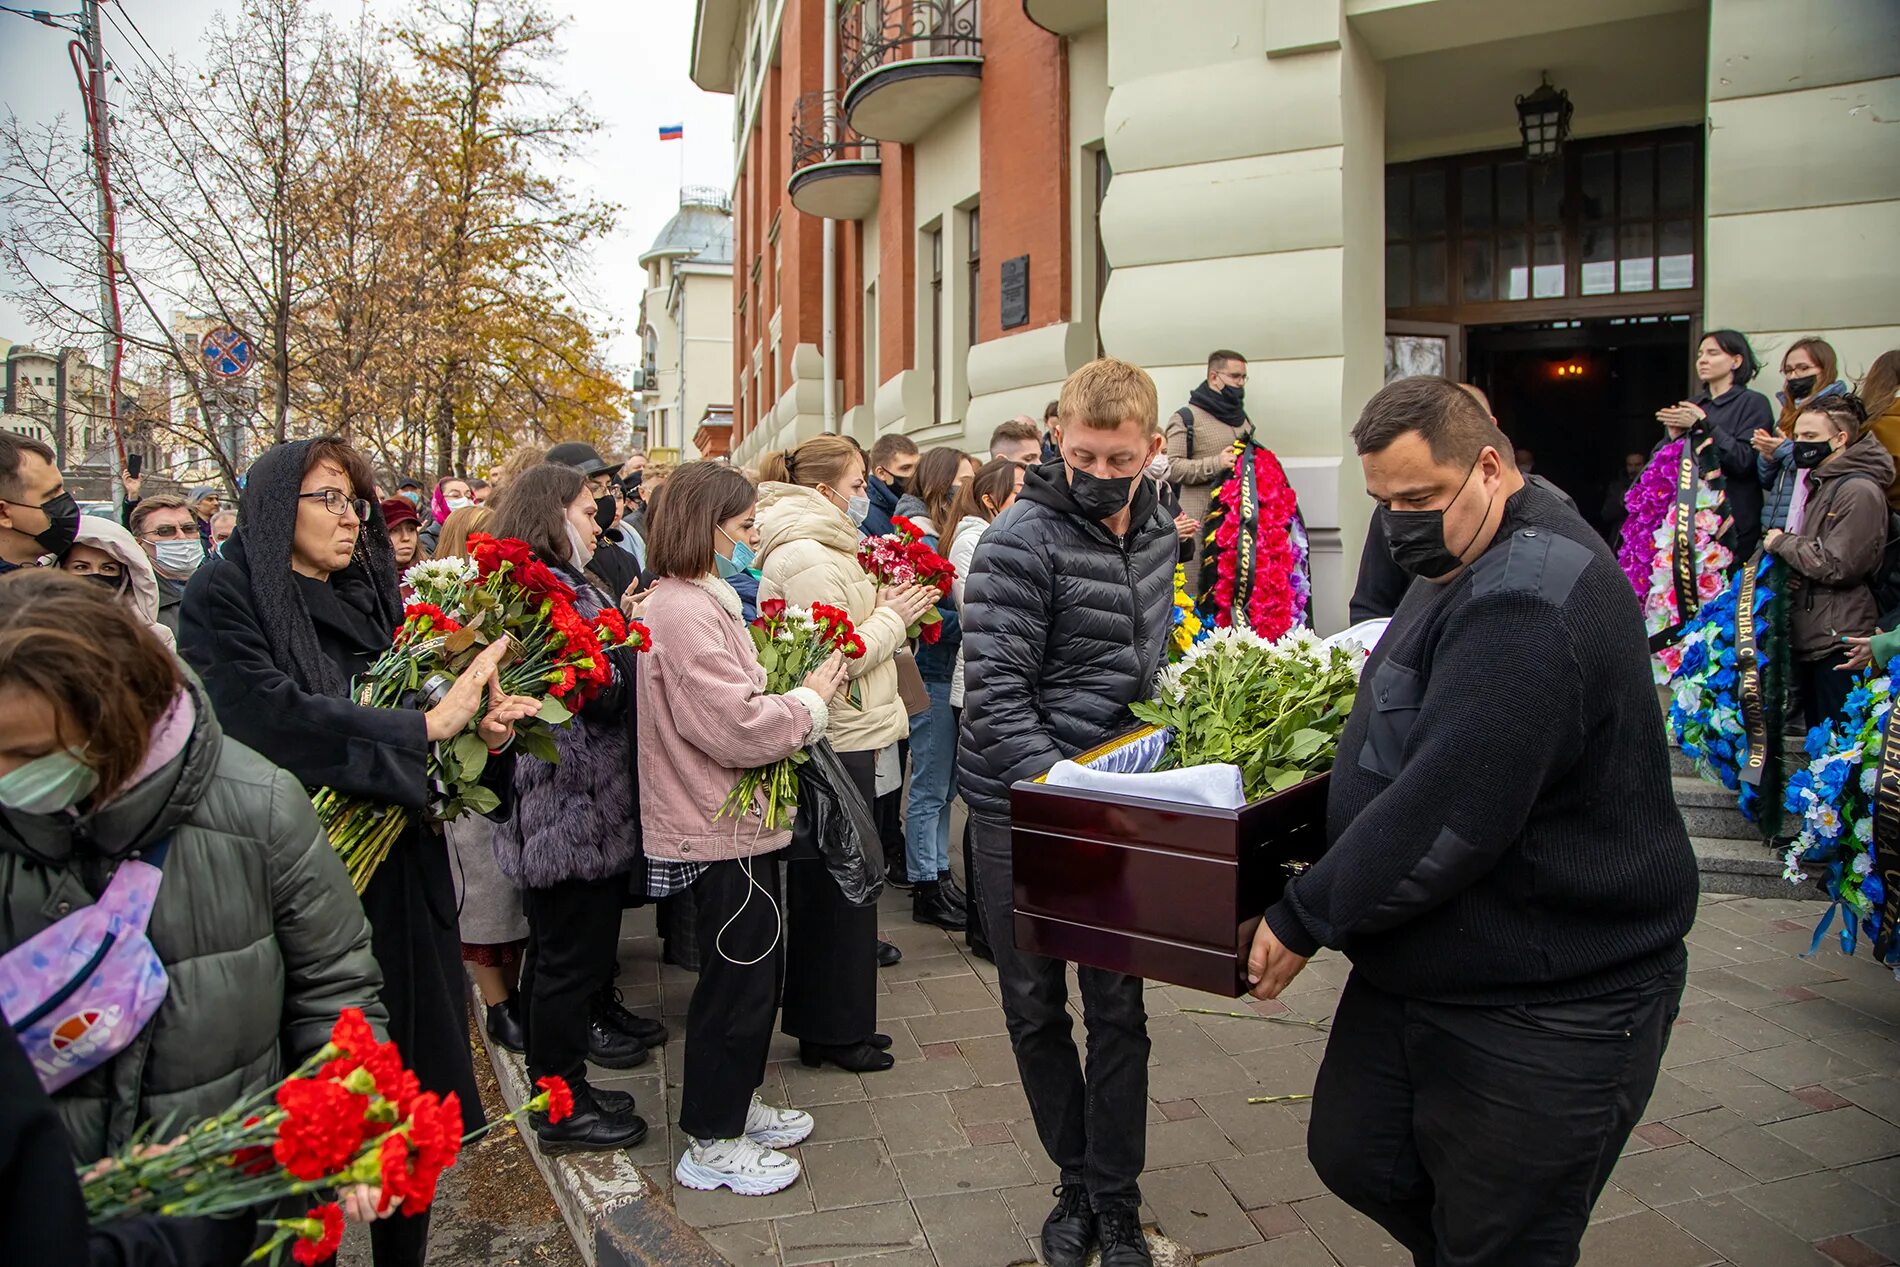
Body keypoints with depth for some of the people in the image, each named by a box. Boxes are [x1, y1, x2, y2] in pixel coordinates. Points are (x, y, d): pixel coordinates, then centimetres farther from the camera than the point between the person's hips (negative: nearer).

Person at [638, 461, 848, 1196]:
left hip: (732, 821, 10)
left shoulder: (696, 601, 12)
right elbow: (738, 730, -26)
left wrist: (794, 698, 3)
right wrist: (811, 700, -11)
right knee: (737, 980, 3)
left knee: (750, 971, 21)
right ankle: (712, 1142, 20)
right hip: (720, 832, -10)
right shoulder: (686, 613, -22)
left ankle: (735, 1105, 37)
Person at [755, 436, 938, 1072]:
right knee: (836, 883, 1)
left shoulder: (814, 548, 15)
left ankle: (827, 1023, 29)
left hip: (839, 738, 11)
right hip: (834, 741, -11)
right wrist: (893, 615, -10)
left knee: (823, 882, 17)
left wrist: (885, 607, 7)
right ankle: (836, 1031, 15)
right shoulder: (806, 558, -18)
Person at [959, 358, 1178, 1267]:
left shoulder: (1156, 529, 5)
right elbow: (993, 694, -20)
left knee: (1118, 1007, 10)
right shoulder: (1022, 541, -16)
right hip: (1021, 808, -4)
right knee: (1035, 1006, 11)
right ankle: (1077, 1182, 33)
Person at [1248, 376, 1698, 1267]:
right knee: (1353, 1158, 19)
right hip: (1415, 971, 10)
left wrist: (1304, 918, -21)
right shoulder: (1464, 569, 10)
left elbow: (1450, 810, -30)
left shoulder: (1529, 600, -25)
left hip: (1544, 1009, -9)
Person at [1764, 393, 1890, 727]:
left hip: (1838, 640, -10)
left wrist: (1782, 542, -8)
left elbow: (1836, 565, -20)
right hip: (1811, 637, 10)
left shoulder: (1859, 490, -13)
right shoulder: (1819, 482, 17)